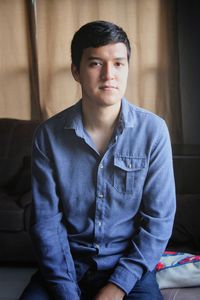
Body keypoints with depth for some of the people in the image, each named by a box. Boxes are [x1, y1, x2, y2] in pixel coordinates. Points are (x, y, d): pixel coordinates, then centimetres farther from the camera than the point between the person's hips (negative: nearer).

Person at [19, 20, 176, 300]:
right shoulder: (49, 134, -8)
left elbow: (159, 218, -8)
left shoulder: (153, 130, -10)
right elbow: (46, 220, -6)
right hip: (66, 261, 1)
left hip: (129, 264, 0)